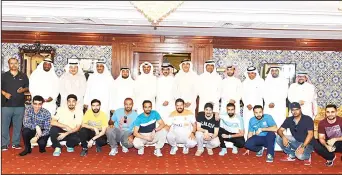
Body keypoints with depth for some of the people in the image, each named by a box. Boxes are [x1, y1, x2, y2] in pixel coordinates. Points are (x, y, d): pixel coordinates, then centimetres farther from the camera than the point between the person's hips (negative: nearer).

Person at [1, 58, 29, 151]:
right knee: (5, 125, 0)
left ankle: (16, 143, 16)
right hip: (6, 105, -1)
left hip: (20, 105, 1)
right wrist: (4, 93, -12)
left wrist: (23, 90, -7)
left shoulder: (23, 76, 10)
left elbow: (28, 87, 14)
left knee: (18, 125, 6)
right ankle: (4, 143, 10)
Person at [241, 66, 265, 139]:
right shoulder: (245, 82, 12)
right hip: (247, 107, 3)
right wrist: (247, 104, -5)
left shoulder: (261, 81, 1)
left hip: (257, 106, -3)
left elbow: (261, 95, -2)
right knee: (247, 123, -3)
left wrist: (253, 105, -6)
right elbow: (243, 95, 10)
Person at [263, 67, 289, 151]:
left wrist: (274, 103, -12)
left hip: (280, 107, -2)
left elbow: (283, 94, -3)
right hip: (268, 106, 2)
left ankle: (279, 145, -7)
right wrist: (268, 103, -10)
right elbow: (265, 93, 6)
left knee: (279, 125, -8)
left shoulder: (283, 81, 5)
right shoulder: (267, 81, 12)